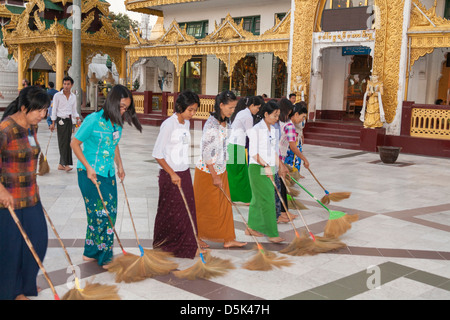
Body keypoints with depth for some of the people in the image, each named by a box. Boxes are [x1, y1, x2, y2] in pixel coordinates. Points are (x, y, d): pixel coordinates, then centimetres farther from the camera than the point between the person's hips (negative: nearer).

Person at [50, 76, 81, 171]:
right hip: (61, 120, -5)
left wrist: (78, 119, -1)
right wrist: (53, 123, -5)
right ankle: (66, 164, -10)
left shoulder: (73, 96, 10)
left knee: (67, 142, 4)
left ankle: (61, 164, 11)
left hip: (69, 120, 5)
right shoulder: (57, 95, -3)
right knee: (63, 142, -9)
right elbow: (54, 109, -2)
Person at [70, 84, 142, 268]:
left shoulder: (117, 122, 5)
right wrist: (88, 167, -15)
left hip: (108, 174, 7)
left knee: (110, 213, 10)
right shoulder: (93, 120, -16)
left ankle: (91, 253, 25)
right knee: (101, 213, -4)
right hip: (91, 175, -7)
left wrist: (119, 166, 17)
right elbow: (74, 144, -11)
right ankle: (105, 259, 8)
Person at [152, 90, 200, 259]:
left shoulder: (186, 123, 9)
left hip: (184, 173, 7)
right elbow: (157, 153, -16)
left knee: (187, 210, 6)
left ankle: (185, 247, 16)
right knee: (170, 212, 4)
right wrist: (172, 174, -19)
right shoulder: (168, 124, -15)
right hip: (170, 175, -7)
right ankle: (162, 246, 22)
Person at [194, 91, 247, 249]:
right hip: (207, 171, -8)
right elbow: (206, 152, -22)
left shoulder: (226, 123, 6)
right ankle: (196, 237, 23)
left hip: (221, 170, 8)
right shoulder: (211, 123, -21)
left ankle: (228, 239, 19)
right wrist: (214, 176, -19)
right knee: (205, 206, 6)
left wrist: (222, 173, 15)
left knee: (224, 205, 11)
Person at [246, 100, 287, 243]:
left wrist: (279, 166, 11)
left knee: (258, 198, 14)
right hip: (257, 168, -8)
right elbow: (253, 152, -15)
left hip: (269, 169, 8)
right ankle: (272, 234, -4)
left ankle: (252, 227, 26)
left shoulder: (274, 130, 11)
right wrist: (265, 165, -20)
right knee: (267, 199, -8)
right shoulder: (256, 129, -12)